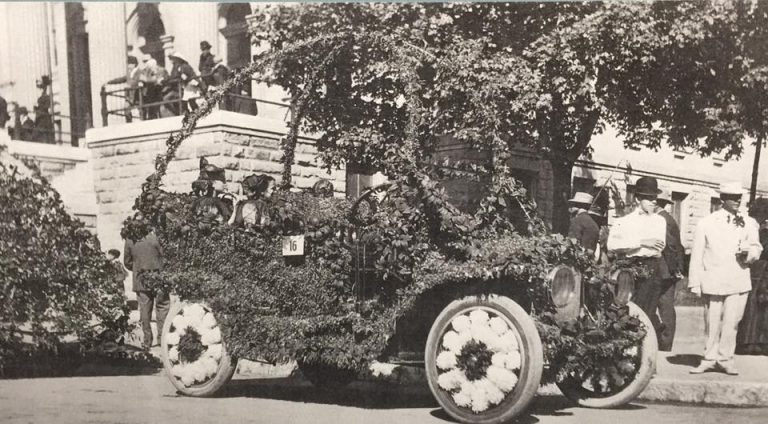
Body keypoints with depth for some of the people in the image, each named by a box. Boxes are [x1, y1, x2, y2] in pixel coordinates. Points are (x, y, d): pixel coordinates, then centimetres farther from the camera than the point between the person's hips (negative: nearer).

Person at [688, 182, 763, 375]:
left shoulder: (749, 223, 8)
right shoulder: (706, 223, 2)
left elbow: (756, 248, 14)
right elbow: (697, 254, 2)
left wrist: (749, 252, -11)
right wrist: (695, 283, -1)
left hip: (739, 282, 1)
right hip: (713, 281, -1)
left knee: (731, 322, -1)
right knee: (712, 323, 5)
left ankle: (725, 358, 14)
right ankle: (710, 358, 19)